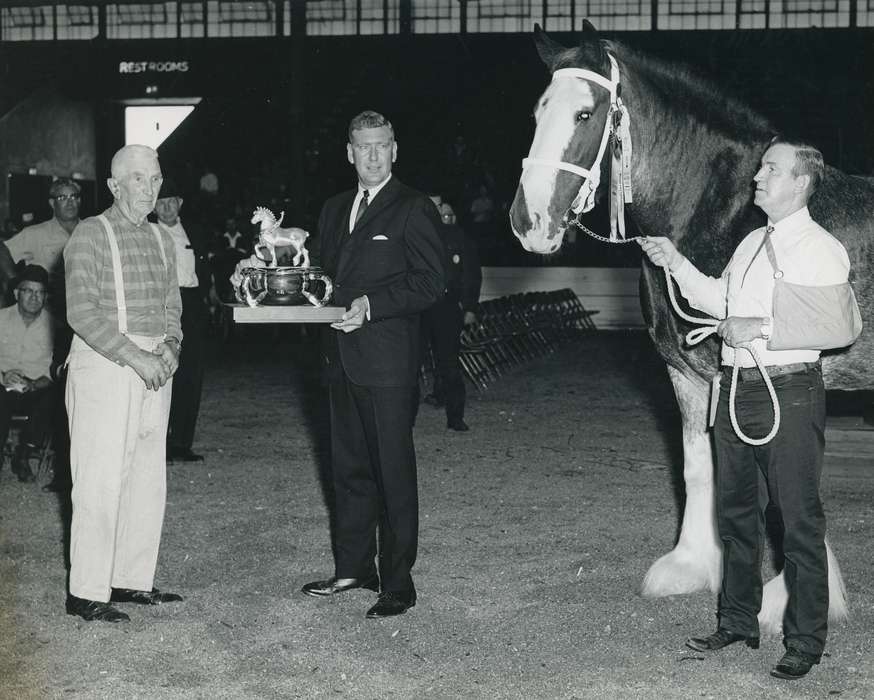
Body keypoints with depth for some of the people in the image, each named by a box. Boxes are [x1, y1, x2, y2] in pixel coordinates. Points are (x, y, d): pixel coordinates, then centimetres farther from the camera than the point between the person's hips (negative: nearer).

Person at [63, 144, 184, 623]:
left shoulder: (161, 240, 15)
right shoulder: (90, 234, -6)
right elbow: (81, 312, -14)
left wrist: (170, 345, -1)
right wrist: (135, 357, -18)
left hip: (153, 369, 7)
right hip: (103, 365, -7)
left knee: (148, 479, 9)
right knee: (101, 480, -7)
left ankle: (133, 579, 20)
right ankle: (86, 592, 0)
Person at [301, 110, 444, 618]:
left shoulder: (413, 209, -5)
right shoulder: (335, 210, 17)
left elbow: (430, 283, -12)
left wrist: (372, 304, -20)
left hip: (388, 359, -7)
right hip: (343, 357, 7)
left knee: (393, 471, -3)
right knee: (350, 467, 14)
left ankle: (398, 584, 3)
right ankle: (353, 568, 25)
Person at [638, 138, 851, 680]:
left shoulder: (822, 249, -10)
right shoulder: (752, 243, 16)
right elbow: (719, 301, 23)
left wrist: (764, 327, -25)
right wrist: (677, 264, 13)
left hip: (789, 395, -8)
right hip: (737, 390, 8)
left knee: (799, 520, 0)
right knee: (736, 511, 15)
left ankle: (806, 641, 8)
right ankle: (738, 622, 28)